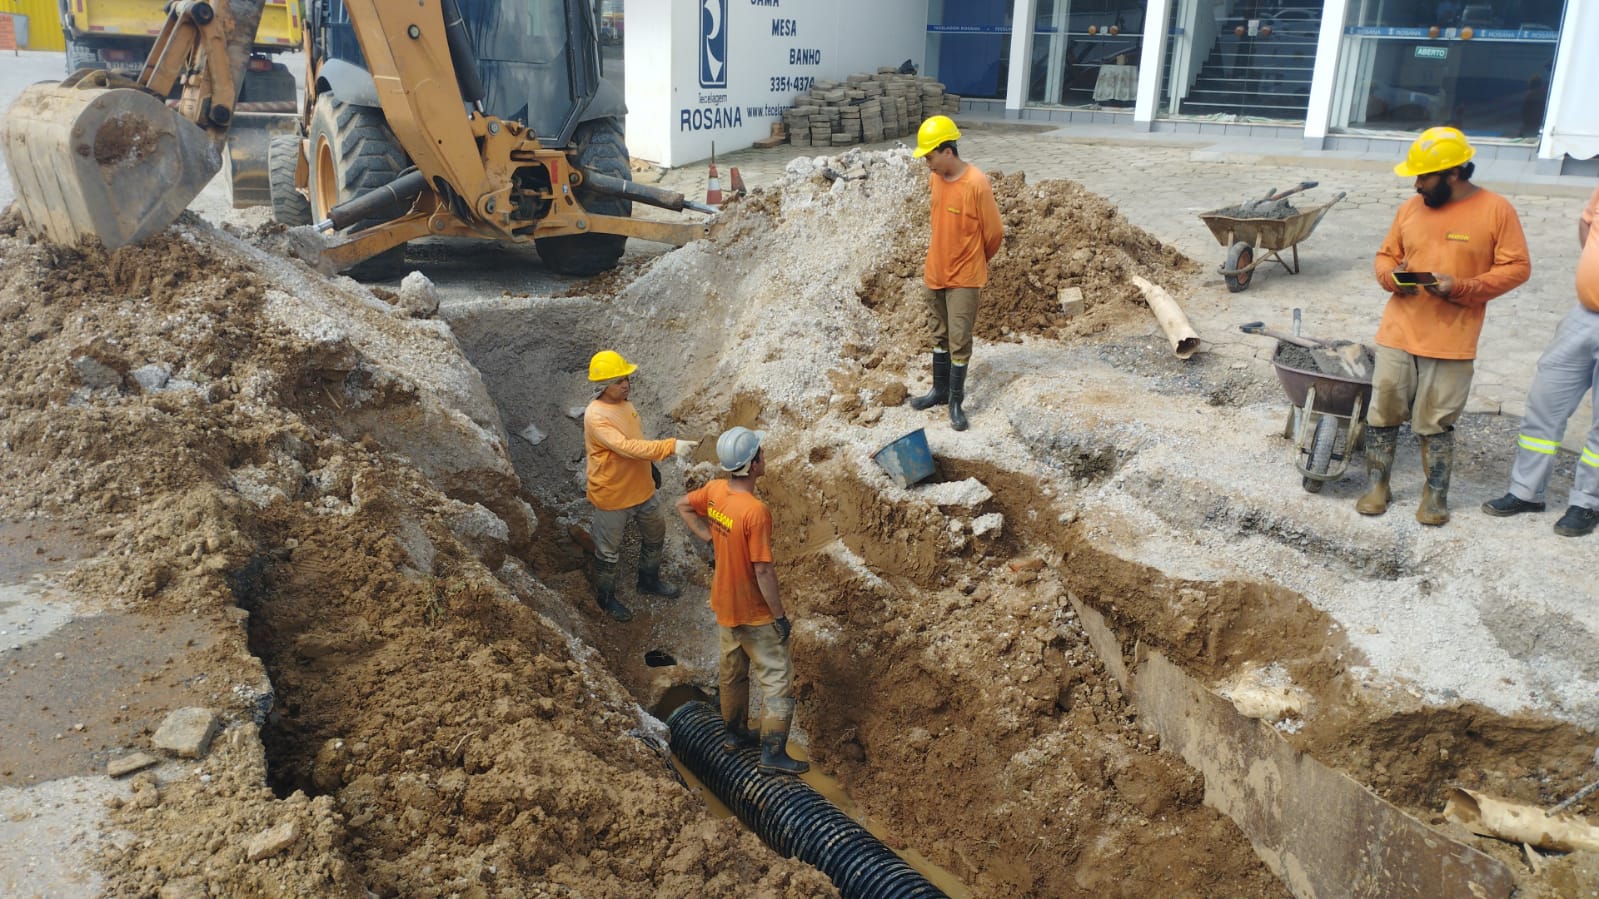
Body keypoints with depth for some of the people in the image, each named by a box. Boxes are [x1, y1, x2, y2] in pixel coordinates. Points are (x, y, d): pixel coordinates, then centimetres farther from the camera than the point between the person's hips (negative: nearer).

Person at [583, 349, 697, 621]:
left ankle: (649, 579, 49)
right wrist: (671, 446, -44)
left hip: (642, 489, 8)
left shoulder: (625, 404, -1)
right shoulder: (596, 416, -29)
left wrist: (650, 466, 20)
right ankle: (606, 597, 35)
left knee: (656, 534, 25)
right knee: (609, 550, 12)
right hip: (612, 496, -8)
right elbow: (627, 447, -38)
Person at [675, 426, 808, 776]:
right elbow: (763, 571, -26)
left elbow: (683, 506, 12)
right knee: (778, 680, 6)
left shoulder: (715, 490, -9)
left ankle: (736, 733, 41)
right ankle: (773, 753, 12)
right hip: (755, 612, -8)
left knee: (731, 671, 24)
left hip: (724, 603, 8)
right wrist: (780, 615, -16)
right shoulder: (756, 511, -31)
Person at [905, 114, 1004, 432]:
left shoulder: (976, 185, -22)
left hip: (963, 277, -7)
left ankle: (956, 401, 9)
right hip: (936, 272, 7)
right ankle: (940, 390, 30)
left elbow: (994, 232, -11)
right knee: (940, 336, 17)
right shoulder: (935, 178, 0)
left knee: (959, 342, -1)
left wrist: (977, 261, 4)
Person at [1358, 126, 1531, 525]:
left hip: (1451, 341, -4)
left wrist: (1462, 288, -17)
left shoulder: (1496, 210, -5)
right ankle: (1376, 485, 20)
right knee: (1382, 412, 6)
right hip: (1397, 332, 4)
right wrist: (1391, 277, -8)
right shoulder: (1411, 208, 6)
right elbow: (1386, 255, 15)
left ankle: (1436, 496, 17)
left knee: (1436, 422, 3)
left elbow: (1516, 267, -4)